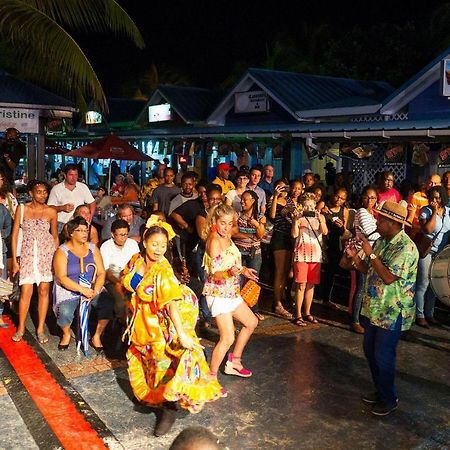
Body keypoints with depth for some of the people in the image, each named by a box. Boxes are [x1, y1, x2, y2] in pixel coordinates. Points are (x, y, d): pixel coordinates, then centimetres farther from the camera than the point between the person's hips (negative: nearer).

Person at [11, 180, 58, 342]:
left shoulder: (51, 212, 0)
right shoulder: (22, 209, -1)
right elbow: (14, 235, 1)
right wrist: (14, 260, -1)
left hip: (47, 253, 1)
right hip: (28, 253, 0)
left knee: (44, 290, 2)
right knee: (26, 291, -3)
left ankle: (40, 329, 13)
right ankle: (21, 328, 14)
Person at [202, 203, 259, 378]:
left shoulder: (227, 238, 6)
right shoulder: (214, 241, -19)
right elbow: (215, 274, -23)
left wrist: (243, 270, 23)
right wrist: (231, 272, -38)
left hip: (231, 292, 9)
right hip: (218, 293, -9)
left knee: (251, 322, 21)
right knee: (227, 338, -13)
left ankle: (234, 361, 32)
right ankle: (211, 376, 1)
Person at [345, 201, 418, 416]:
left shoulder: (406, 247, -21)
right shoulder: (381, 242, 7)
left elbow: (388, 277, -27)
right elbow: (368, 269, 11)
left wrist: (370, 253, -24)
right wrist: (355, 256, -5)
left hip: (392, 312, -9)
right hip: (374, 308, 9)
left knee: (383, 356, 1)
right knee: (370, 350, 17)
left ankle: (389, 399, 21)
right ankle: (380, 391, 35)